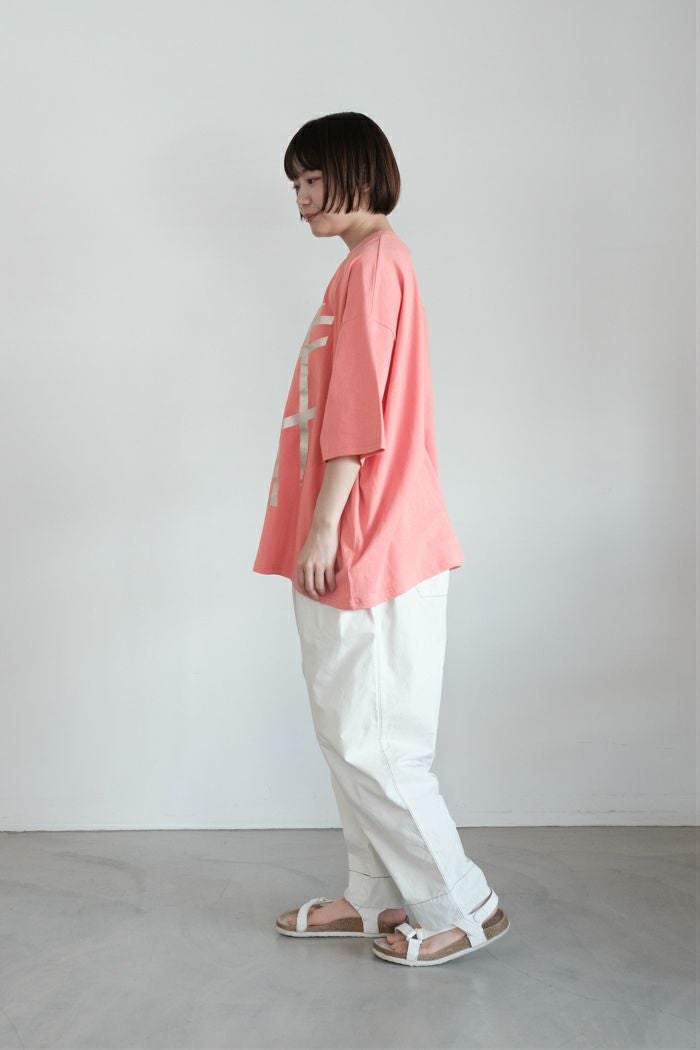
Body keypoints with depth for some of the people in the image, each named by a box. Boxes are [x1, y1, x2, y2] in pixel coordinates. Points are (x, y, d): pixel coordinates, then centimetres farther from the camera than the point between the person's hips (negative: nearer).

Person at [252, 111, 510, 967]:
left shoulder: (373, 262, -11)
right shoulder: (367, 264, 20)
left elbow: (358, 412, -19)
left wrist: (323, 525, -18)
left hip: (366, 547, -10)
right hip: (352, 546, 10)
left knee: (368, 742, -4)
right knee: (349, 734, 14)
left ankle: (462, 909, 8)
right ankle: (378, 898, 23)